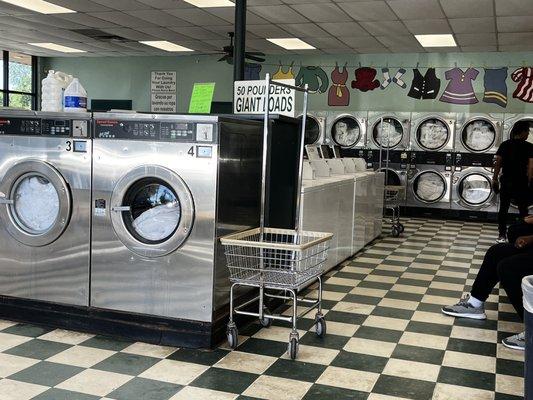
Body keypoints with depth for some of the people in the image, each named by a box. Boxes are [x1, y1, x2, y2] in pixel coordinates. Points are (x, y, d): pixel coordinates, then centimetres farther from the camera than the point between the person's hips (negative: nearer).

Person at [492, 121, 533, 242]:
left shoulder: (505, 145, 0)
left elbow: (498, 163, -1)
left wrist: (495, 179, 5)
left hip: (506, 182, 2)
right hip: (521, 183, -2)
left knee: (503, 209, 9)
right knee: (523, 211, 9)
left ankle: (502, 235, 11)